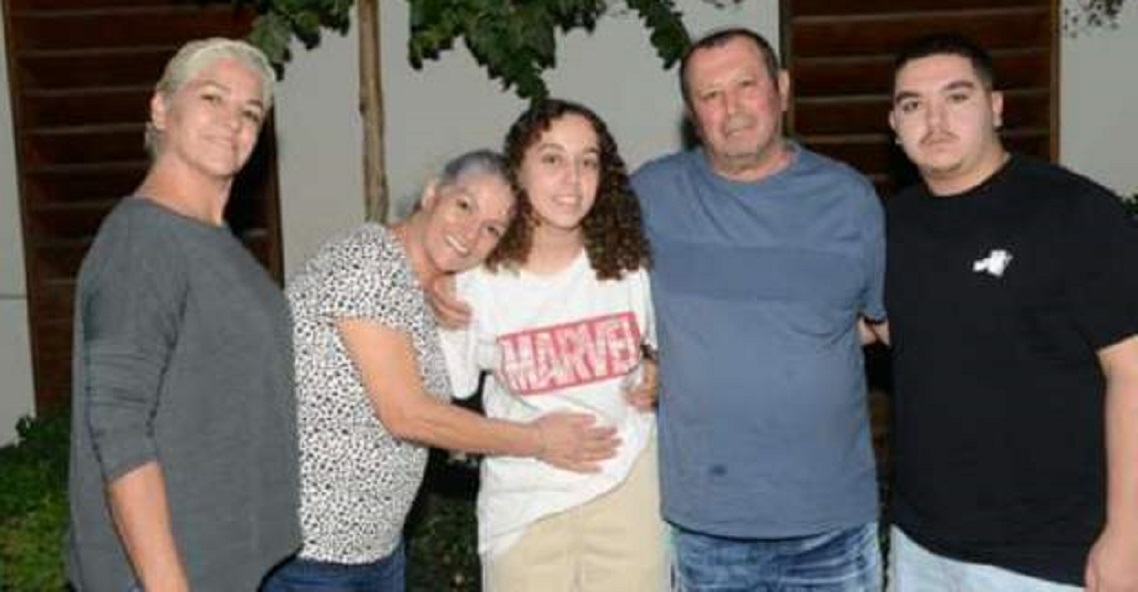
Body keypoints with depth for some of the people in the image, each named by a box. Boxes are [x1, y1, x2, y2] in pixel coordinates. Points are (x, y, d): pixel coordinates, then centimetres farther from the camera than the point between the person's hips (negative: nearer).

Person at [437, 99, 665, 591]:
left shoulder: (631, 264, -5)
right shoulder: (479, 279, -8)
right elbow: (444, 390, 0)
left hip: (627, 489, 1)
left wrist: (662, 383, -6)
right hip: (525, 499, -1)